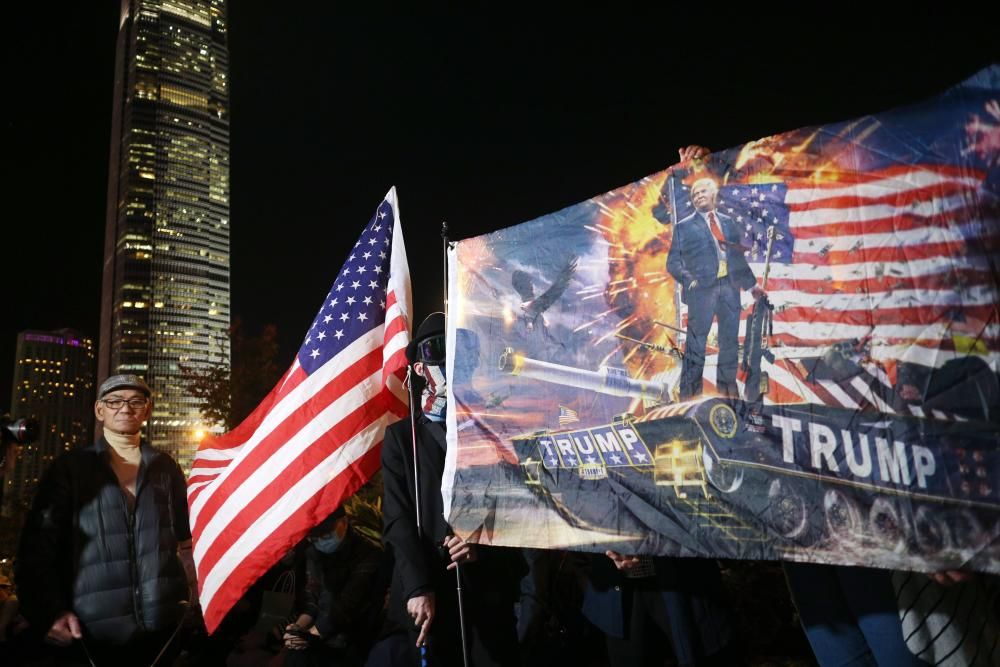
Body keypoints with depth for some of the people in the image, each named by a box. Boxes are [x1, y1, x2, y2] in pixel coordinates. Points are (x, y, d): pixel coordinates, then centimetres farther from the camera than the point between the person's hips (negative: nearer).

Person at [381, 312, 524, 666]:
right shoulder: (401, 436, 6)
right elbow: (398, 516, -1)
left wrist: (483, 542, -11)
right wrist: (418, 587, -12)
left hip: (491, 586, 1)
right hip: (430, 590, 0)